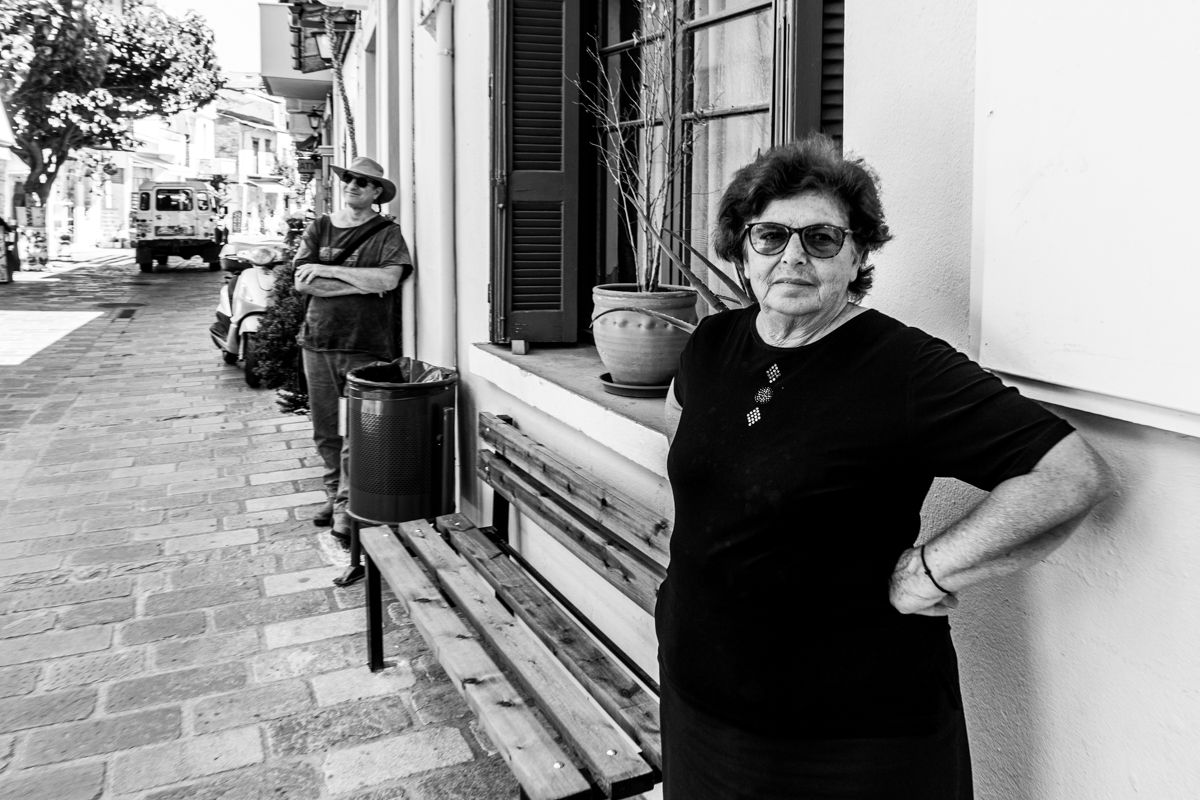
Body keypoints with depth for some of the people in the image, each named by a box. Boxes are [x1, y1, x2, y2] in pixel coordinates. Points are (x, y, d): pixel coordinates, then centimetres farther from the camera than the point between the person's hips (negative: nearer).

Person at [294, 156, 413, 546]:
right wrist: (362, 282, -10)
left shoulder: (387, 233, 1)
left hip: (366, 345, -4)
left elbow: (388, 279, -17)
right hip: (318, 340, 4)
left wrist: (326, 270, -10)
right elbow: (302, 282, -1)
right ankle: (334, 492, 28)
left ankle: (347, 508, 3)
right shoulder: (319, 228, 10)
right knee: (324, 430, 11)